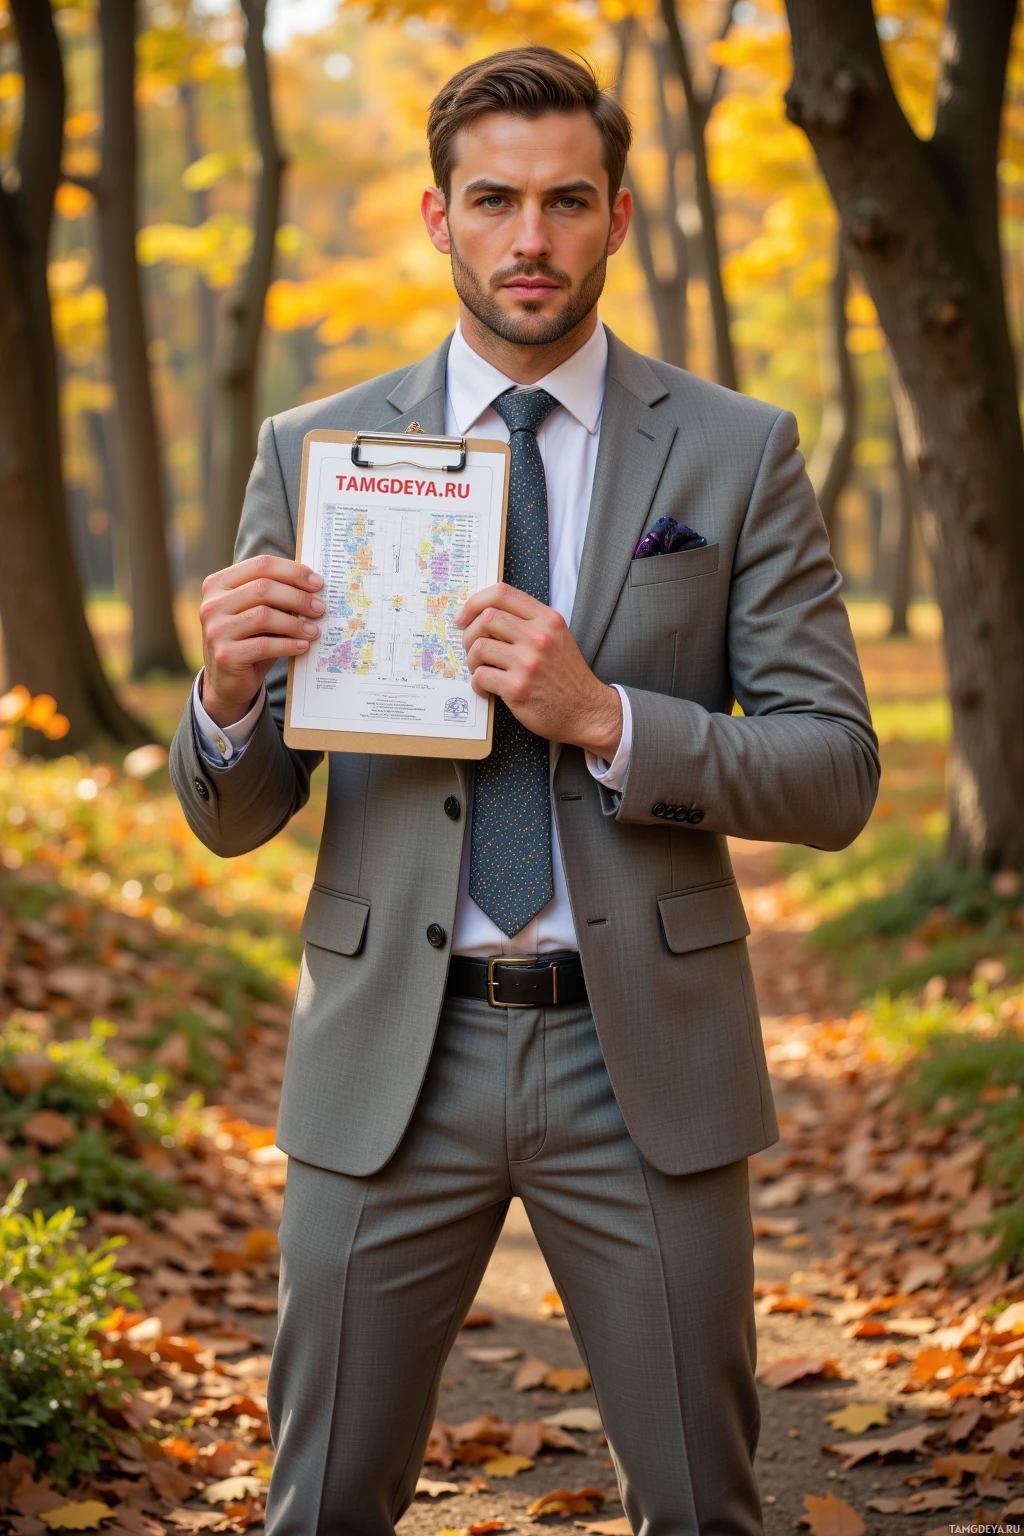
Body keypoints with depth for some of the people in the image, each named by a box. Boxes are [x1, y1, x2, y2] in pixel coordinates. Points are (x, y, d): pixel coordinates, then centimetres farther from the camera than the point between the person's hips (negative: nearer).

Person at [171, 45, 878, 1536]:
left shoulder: (737, 454, 1)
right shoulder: (313, 452, 3)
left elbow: (836, 775, -3)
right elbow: (233, 818, 5)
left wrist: (604, 720, -19)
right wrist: (226, 694, -18)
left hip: (643, 1053, 0)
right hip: (390, 1050, 1)